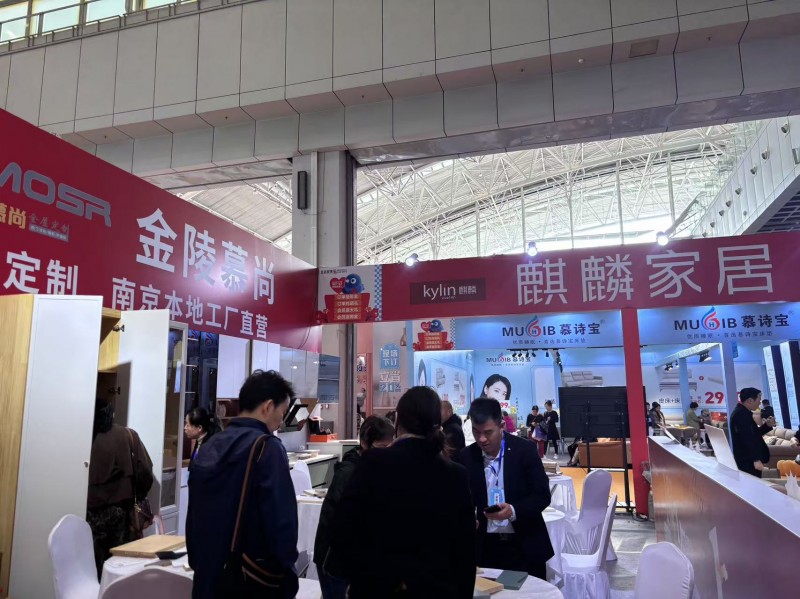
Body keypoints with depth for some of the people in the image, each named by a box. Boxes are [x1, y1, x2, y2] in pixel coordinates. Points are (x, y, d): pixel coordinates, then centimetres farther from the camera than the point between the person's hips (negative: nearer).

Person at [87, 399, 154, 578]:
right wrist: (138, 497, 8)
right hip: (122, 508, 1)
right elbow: (145, 470, -6)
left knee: (94, 561, 7)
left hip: (93, 510, -1)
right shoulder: (128, 435, -2)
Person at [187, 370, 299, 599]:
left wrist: (199, 563, 19)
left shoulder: (209, 446, 7)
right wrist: (285, 571, -7)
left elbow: (194, 516, 13)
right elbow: (281, 521, -20)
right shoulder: (267, 447, -17)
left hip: (207, 579, 7)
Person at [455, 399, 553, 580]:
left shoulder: (525, 450, -10)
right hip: (485, 548, 2)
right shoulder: (465, 457, -3)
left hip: (525, 546, -1)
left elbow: (542, 495, -9)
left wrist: (513, 511, -24)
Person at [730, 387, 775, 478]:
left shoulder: (742, 413, 16)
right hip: (748, 461, -11)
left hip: (747, 460, 11)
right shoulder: (742, 414, -18)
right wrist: (756, 459, -27)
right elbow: (747, 438, -25)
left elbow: (753, 434, 21)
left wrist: (767, 425, 9)